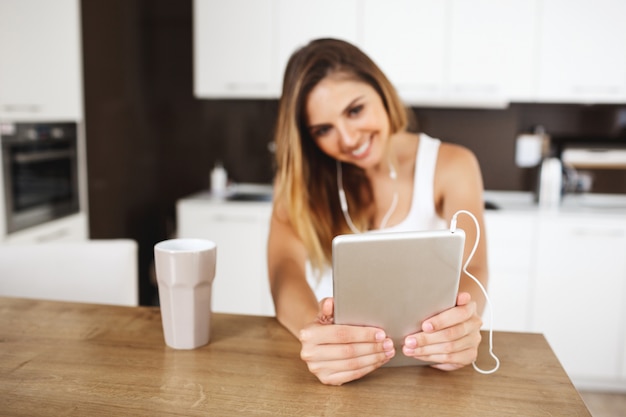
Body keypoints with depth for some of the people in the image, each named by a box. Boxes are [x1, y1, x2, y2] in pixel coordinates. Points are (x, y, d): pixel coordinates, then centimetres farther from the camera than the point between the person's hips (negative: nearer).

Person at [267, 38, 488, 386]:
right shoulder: (301, 174, -1)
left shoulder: (451, 166, -2)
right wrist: (315, 328, -37)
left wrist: (461, 323, -37)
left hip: (421, 359, 1)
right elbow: (286, 267, -16)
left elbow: (470, 271, -15)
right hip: (337, 355, 0)